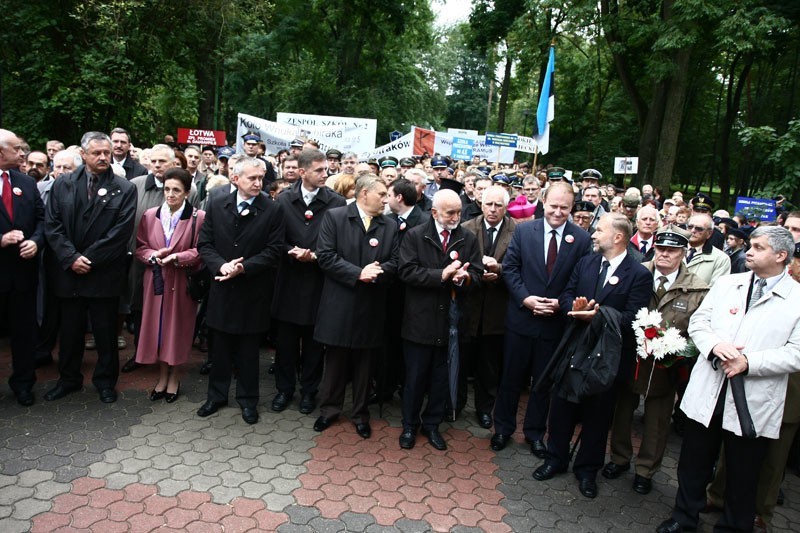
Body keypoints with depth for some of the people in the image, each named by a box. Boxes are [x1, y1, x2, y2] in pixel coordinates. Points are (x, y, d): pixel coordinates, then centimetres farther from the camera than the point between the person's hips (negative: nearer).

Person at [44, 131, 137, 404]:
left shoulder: (124, 189, -4)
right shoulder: (62, 184, 5)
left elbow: (121, 231, -10)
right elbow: (52, 224, 1)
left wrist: (89, 258, -12)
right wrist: (70, 258, -11)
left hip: (105, 273, -2)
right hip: (69, 271, 3)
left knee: (106, 332, 8)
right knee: (70, 330, 14)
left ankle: (105, 381, 25)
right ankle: (68, 378, 32)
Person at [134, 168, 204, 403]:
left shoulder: (198, 218, -9)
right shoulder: (150, 216, 3)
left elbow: (201, 251, -8)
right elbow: (140, 247, 8)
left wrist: (177, 257, -20)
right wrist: (153, 255, -12)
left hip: (181, 283, -3)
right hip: (155, 281, 3)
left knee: (178, 329, 7)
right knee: (156, 328, 9)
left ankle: (174, 378, 26)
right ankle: (162, 377, 27)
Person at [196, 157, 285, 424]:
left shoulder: (273, 209, -8)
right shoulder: (217, 204, 1)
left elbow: (273, 250, -9)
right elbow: (204, 243, 2)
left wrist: (243, 267, -19)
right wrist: (220, 265, -16)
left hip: (253, 290, -2)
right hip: (222, 287, 2)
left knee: (248, 349, 10)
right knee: (219, 346, 14)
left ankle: (247, 399, 27)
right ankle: (217, 395, 33)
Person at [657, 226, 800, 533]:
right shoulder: (727, 283, 6)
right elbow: (698, 321, 6)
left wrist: (749, 362, -20)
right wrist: (715, 345, -13)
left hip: (753, 403, -3)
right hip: (707, 392, 3)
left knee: (742, 477, 13)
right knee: (693, 464, 17)